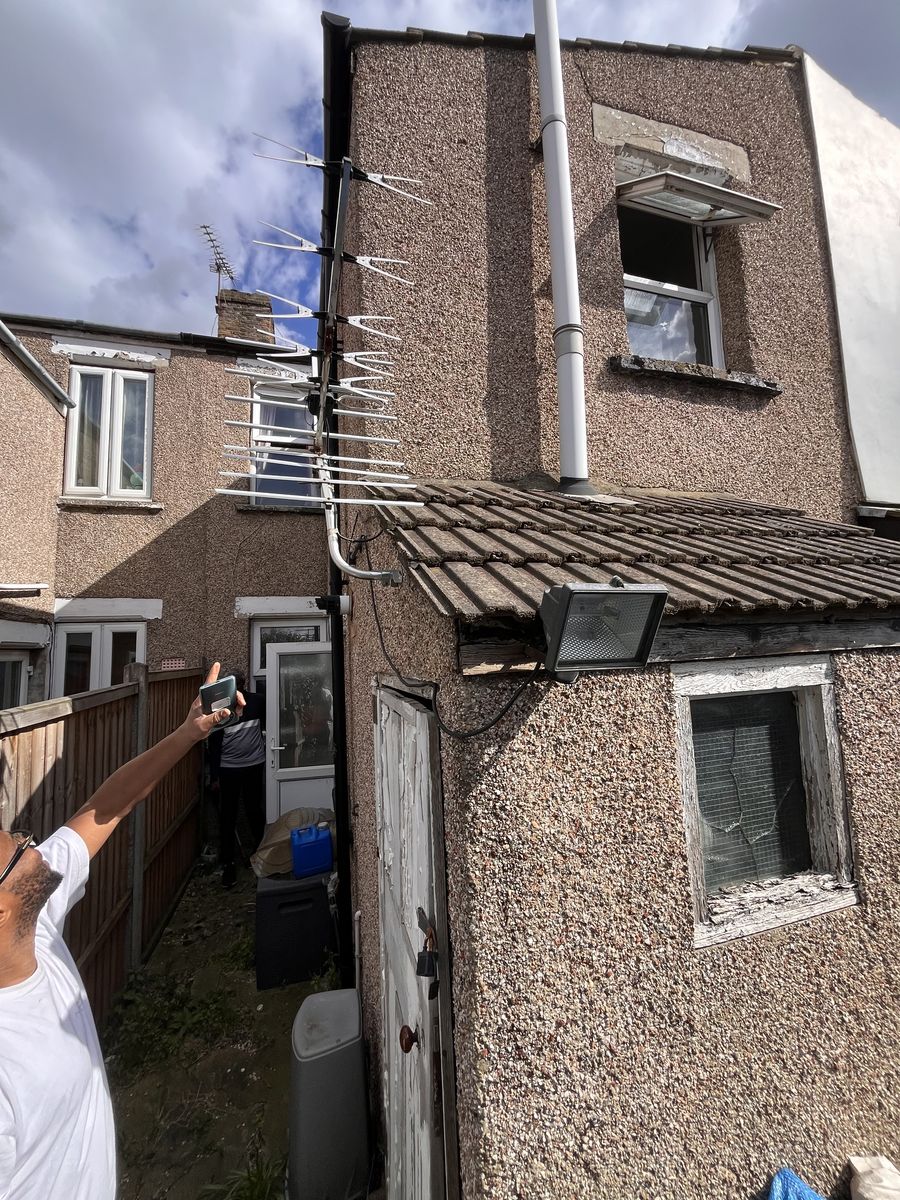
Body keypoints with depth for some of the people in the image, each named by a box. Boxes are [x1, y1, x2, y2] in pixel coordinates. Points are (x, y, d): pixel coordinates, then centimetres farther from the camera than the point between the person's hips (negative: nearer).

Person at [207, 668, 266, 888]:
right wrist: (214, 776, -3)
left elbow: (267, 725, 10)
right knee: (227, 817, 4)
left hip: (254, 766, 1)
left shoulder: (257, 701, -6)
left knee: (255, 812, 12)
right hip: (228, 769, -1)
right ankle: (228, 864, 17)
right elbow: (214, 744, -3)